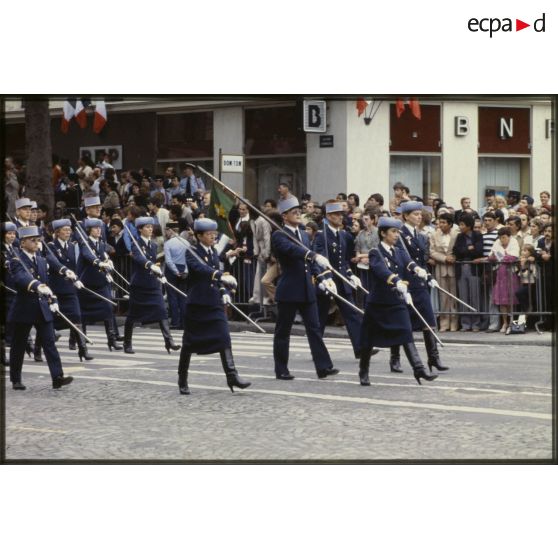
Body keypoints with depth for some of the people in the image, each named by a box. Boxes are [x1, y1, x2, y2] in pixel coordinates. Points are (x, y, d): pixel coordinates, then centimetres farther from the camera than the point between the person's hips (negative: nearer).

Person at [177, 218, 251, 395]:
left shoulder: (213, 252, 13)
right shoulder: (192, 253, -8)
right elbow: (200, 268, -28)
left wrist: (225, 292, 2)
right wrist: (221, 276, -42)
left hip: (215, 303, 5)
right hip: (196, 304, -5)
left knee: (224, 338, -8)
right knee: (189, 342, 3)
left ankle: (232, 376, -14)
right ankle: (182, 381, 15)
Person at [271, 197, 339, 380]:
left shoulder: (304, 235, 14)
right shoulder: (279, 236, -10)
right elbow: (292, 249, -30)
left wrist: (324, 277, 5)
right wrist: (315, 256, -43)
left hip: (307, 289, 7)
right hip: (288, 291, -7)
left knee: (314, 328, 1)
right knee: (283, 331, 3)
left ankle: (323, 367, -2)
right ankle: (281, 370, 10)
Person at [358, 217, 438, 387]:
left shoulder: (399, 252, 10)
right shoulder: (375, 253, -9)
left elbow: (408, 262, -9)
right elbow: (382, 270, -28)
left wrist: (416, 268, -34)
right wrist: (397, 282, -45)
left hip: (397, 301, 4)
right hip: (378, 302, -4)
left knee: (406, 334, -8)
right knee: (369, 339, 6)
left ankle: (419, 370, -16)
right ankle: (364, 372, 22)